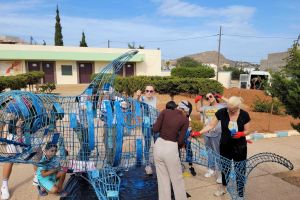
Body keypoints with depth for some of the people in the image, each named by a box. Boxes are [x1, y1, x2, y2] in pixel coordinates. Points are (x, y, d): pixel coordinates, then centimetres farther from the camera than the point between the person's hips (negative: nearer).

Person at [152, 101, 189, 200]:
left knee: (162, 178, 17)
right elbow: (180, 141, -5)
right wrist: (182, 145, 18)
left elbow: (155, 129, -5)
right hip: (171, 149, -3)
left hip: (158, 146, 3)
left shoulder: (165, 111, 1)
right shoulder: (185, 120, -2)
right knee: (177, 179, 16)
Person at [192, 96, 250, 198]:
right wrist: (199, 133, -21)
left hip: (240, 147, -1)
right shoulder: (221, 112, -15)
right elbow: (210, 125, -11)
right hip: (225, 146, 1)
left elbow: (247, 131, -4)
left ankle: (240, 194, 28)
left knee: (240, 170, 7)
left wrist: (241, 133, -27)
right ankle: (223, 188, 42)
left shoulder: (244, 115, -15)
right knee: (224, 168, 18)